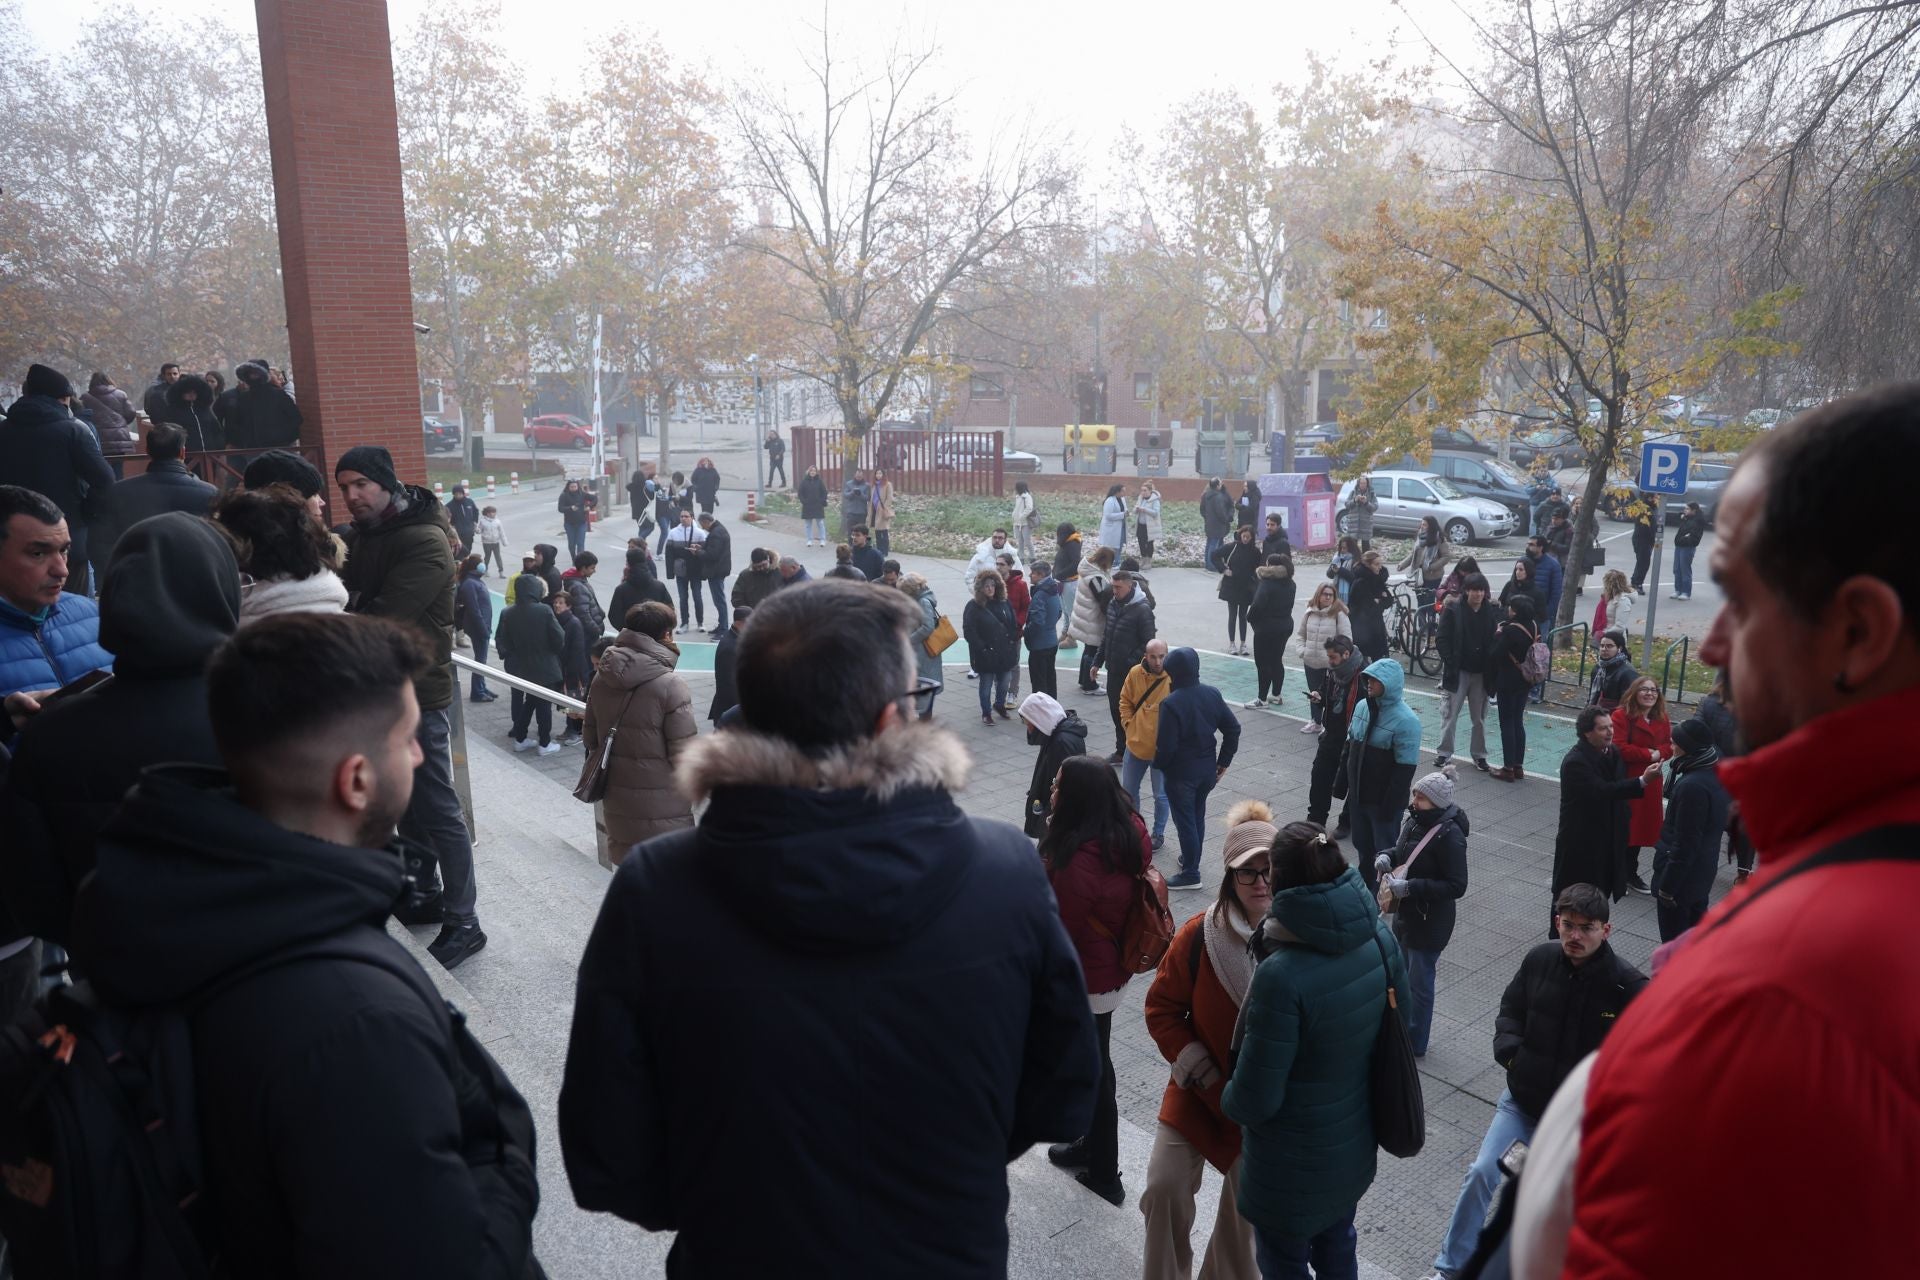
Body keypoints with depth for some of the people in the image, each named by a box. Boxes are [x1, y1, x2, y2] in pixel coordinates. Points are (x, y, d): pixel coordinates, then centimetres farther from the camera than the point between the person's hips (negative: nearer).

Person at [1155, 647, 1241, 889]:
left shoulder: (1171, 703, -23)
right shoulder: (1212, 694, -2)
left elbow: (1166, 745, -24)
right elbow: (1233, 728, 2)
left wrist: (1158, 764, -3)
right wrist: (1224, 761, 11)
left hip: (1181, 773, -7)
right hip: (1207, 770, 7)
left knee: (1185, 822, 5)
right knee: (1198, 817, 22)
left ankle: (1190, 873, 13)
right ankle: (1191, 858, 38)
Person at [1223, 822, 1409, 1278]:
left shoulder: (1282, 975, -35)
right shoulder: (1376, 935, -15)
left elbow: (1255, 1099, -26)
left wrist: (1228, 1099, -4)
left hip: (1293, 1164, -6)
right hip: (1354, 1141, 6)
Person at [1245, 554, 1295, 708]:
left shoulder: (1266, 584, -20)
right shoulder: (1289, 583, 4)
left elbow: (1257, 605, -27)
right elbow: (1288, 604, 12)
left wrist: (1250, 618, -8)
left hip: (1266, 628, -8)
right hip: (1285, 626, 8)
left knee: (1263, 663, 1)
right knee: (1277, 661, 17)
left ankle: (1262, 698, 5)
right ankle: (1276, 695, 24)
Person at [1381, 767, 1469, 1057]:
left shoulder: (1449, 836, -24)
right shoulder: (1415, 820, -1)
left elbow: (1457, 886, -23)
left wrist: (1410, 887, -28)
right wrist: (1386, 857, -5)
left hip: (1429, 922, -8)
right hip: (1405, 913, 8)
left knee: (1418, 983, 7)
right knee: (1402, 975, 22)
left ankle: (1415, 1044, 24)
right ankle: (1402, 1028, 40)